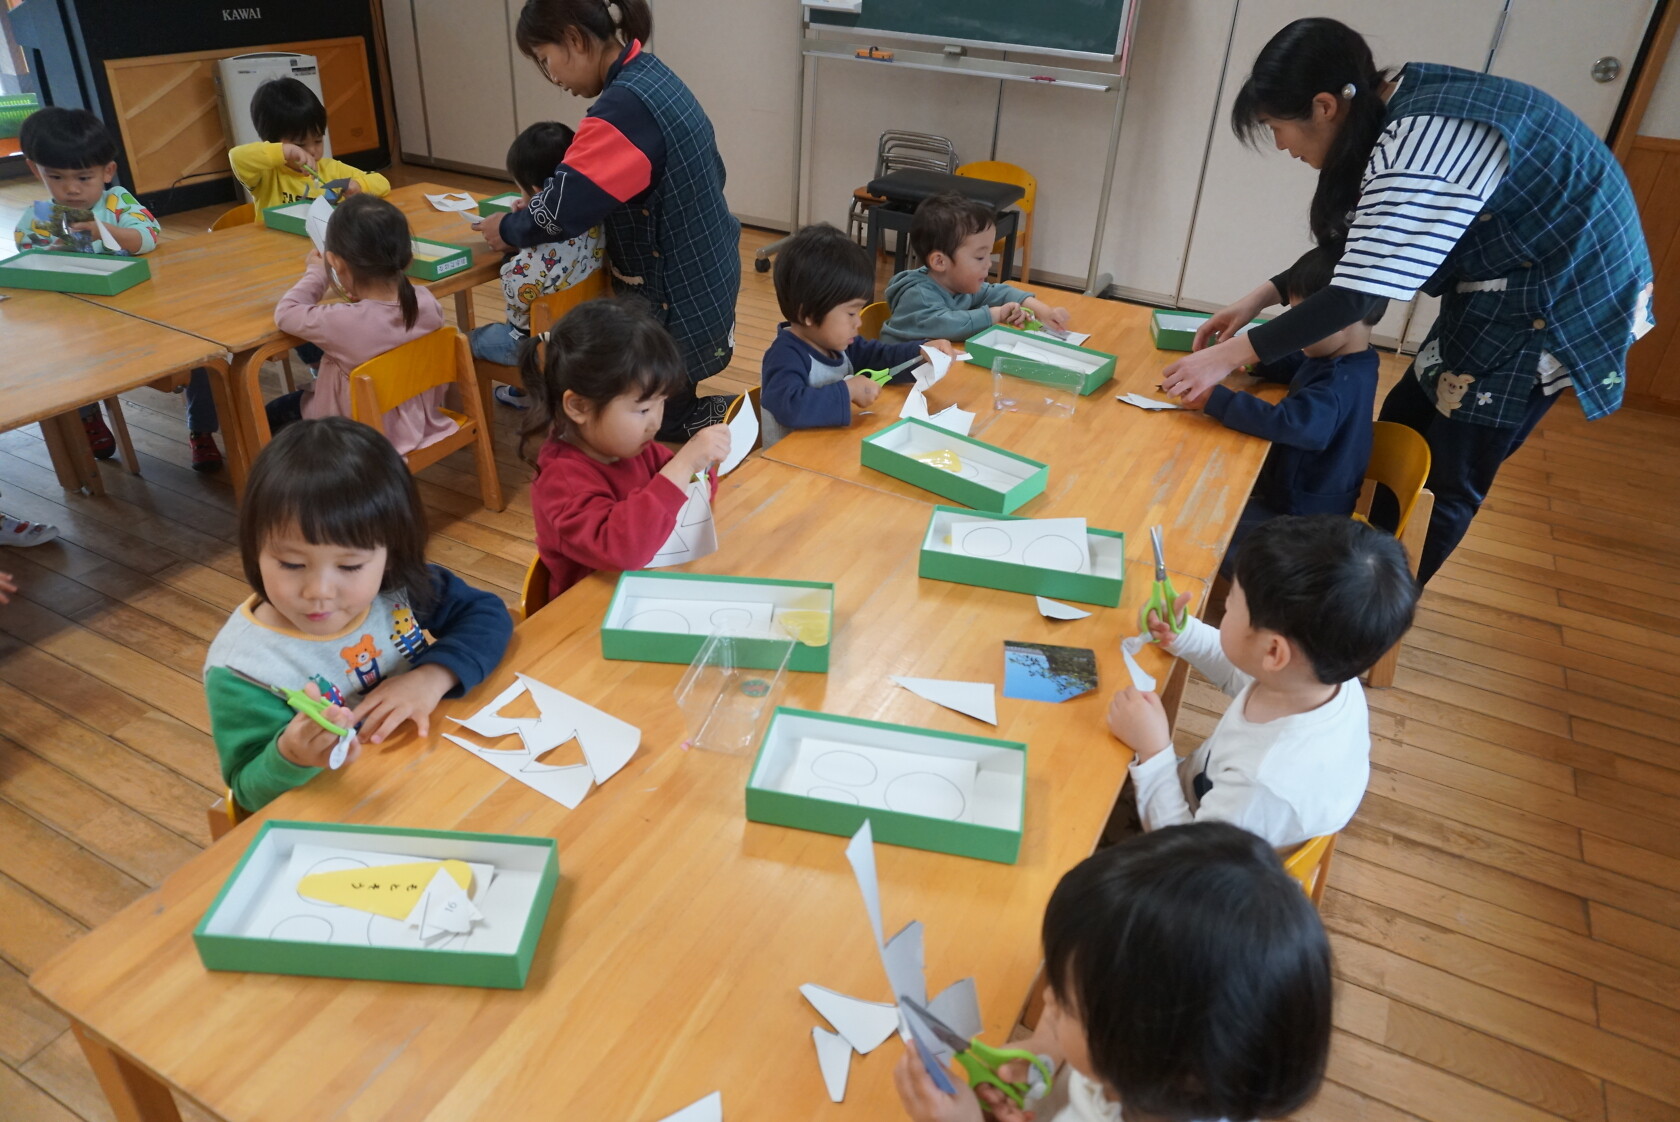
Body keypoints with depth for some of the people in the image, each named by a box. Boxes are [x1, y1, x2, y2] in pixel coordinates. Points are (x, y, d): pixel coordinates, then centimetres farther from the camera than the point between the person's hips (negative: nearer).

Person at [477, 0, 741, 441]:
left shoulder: (626, 106, -25)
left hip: (676, 301, -10)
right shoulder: (651, 76, 5)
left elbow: (563, 207, -28)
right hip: (704, 281, 10)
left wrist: (507, 229, -5)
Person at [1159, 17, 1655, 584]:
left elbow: (1356, 294, -32)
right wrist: (1261, 298, 1)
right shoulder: (1401, 103, -2)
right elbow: (1359, 245, 7)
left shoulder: (1422, 145, -31)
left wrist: (1228, 357, -28)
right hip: (1501, 285, 9)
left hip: (1558, 300, -9)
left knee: (1448, 480, 3)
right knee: (1400, 430, 16)